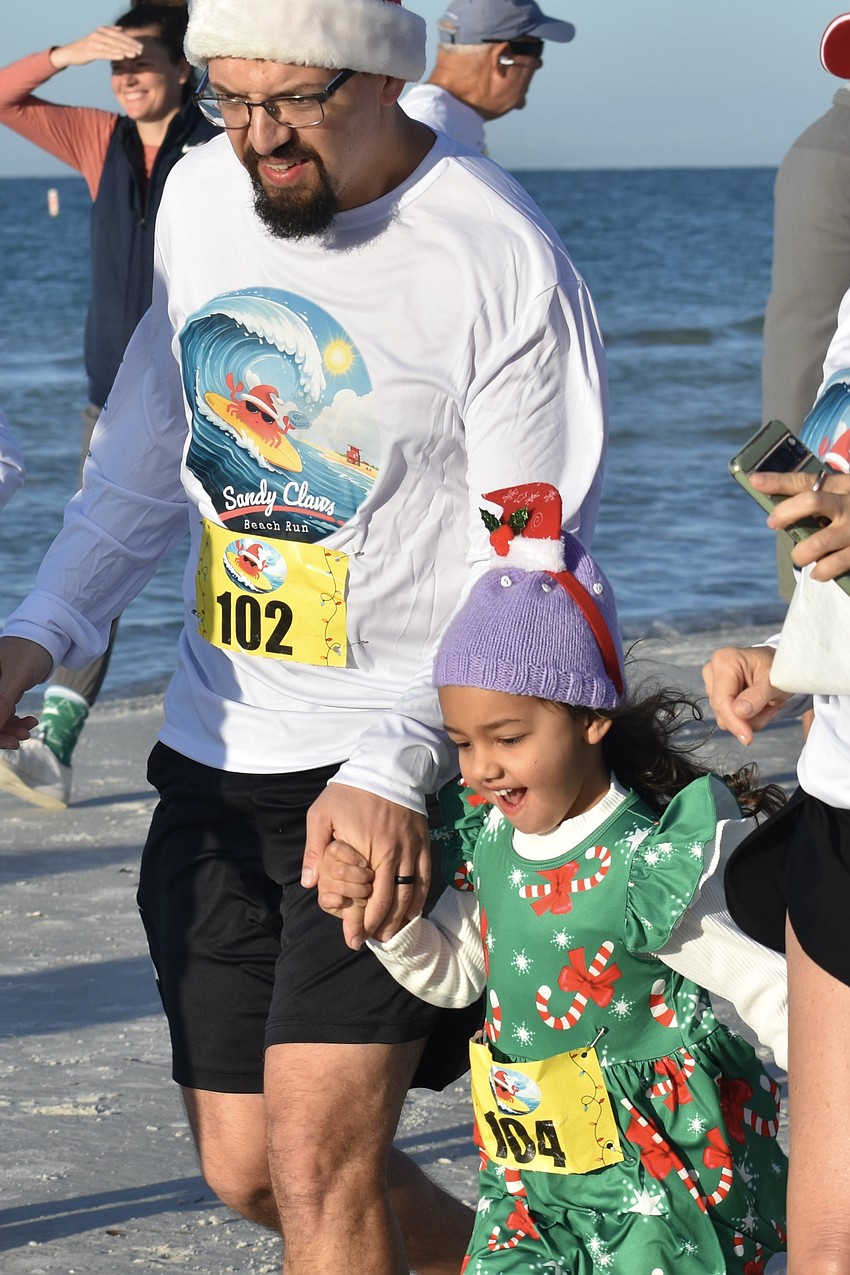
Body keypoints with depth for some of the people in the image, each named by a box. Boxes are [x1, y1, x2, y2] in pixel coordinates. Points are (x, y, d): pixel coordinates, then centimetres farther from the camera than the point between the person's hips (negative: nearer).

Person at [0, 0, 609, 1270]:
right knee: (246, 1167, 12)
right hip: (218, 748, 7)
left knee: (316, 1156, -14)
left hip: (403, 767, -7)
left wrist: (395, 768, -27)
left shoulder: (503, 264, -15)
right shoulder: (201, 199, 5)